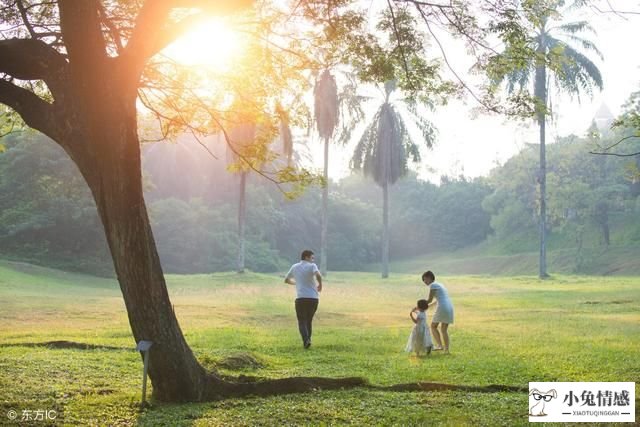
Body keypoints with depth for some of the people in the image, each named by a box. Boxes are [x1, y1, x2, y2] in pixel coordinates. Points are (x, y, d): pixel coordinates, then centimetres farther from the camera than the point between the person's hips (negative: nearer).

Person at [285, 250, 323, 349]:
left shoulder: (294, 267, 11)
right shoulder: (312, 266, -2)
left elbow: (286, 280, 24)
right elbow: (318, 275, -23)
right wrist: (320, 285, -4)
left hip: (300, 298, 1)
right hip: (313, 298, -1)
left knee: (302, 322, 3)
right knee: (309, 320, 18)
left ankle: (306, 340, -20)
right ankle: (308, 340, 16)